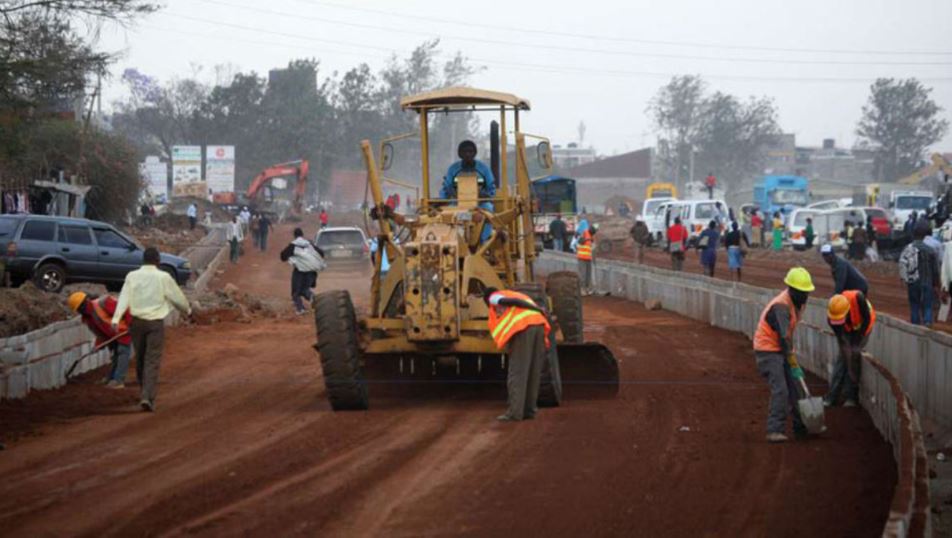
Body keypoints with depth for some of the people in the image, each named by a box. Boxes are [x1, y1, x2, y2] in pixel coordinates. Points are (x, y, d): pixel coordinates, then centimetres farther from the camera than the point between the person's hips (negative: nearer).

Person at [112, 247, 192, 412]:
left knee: (140, 359, 17)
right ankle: (148, 397, -15)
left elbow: (124, 298, -10)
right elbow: (177, 297, 5)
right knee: (152, 361, -3)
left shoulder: (132, 276, 0)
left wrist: (116, 319, -17)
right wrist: (188, 311, 24)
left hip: (137, 322, 3)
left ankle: (145, 394, 31)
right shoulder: (163, 277, -6)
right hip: (156, 323, -3)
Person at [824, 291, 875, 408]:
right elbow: (843, 342, -29)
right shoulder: (831, 317, -32)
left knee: (855, 355, -14)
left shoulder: (857, 298, -41)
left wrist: (858, 340, -18)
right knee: (843, 356, -9)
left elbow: (867, 318, -23)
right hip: (847, 328, 2)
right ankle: (831, 397, -3)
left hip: (863, 325, -2)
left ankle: (850, 397, -8)